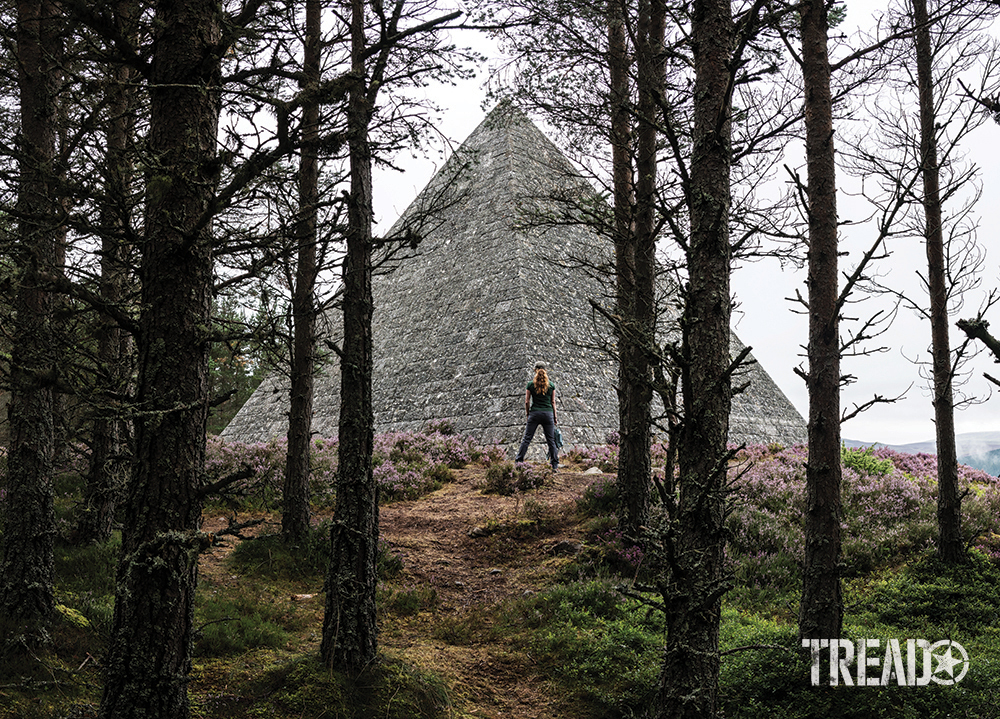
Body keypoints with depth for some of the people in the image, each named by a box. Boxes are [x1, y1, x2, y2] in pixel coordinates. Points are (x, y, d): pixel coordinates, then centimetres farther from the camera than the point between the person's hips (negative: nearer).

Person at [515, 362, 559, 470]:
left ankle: (518, 462, 0)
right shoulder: (551, 385, 3)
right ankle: (555, 465, 7)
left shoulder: (530, 385, 0)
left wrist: (527, 414, 12)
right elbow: (553, 402, 7)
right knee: (551, 440, 6)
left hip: (534, 413, -1)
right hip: (548, 413, 1)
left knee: (526, 439, 2)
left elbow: (527, 401, 0)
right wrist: (555, 417, 13)